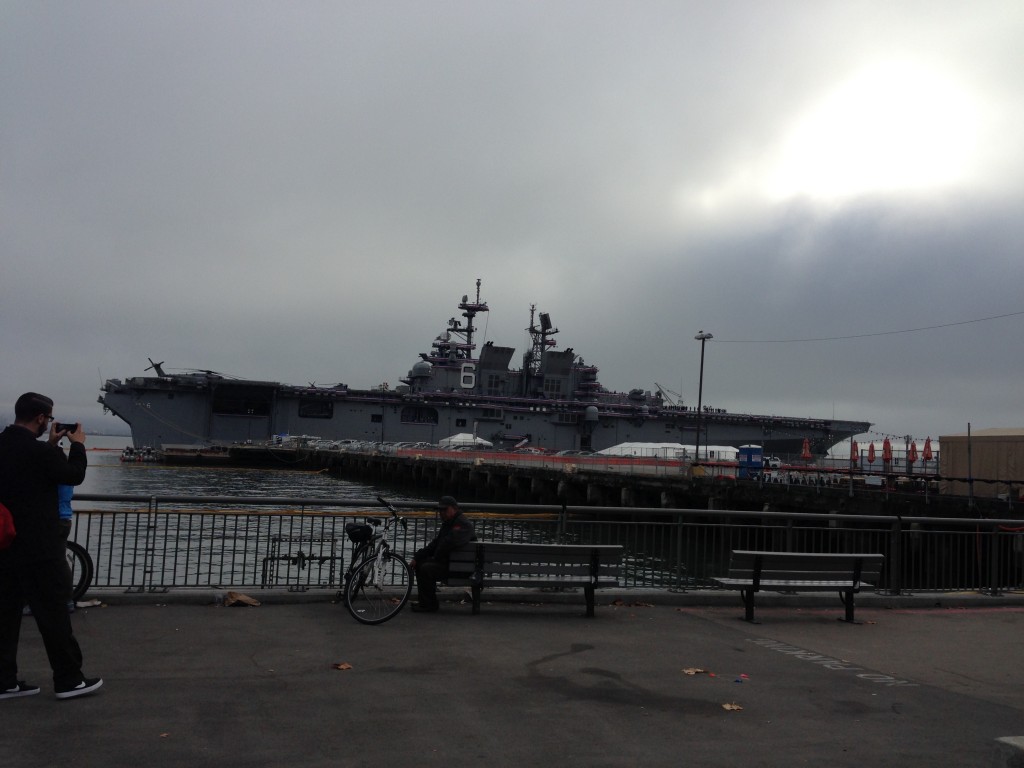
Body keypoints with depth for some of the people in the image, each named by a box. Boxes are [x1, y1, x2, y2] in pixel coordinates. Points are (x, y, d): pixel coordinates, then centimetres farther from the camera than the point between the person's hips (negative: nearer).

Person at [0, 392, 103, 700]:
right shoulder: (39, 451, -20)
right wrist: (77, 444, 6)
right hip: (38, 550, -8)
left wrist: (51, 444, 18)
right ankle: (68, 680, 10)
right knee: (53, 615, 2)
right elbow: (74, 476, -6)